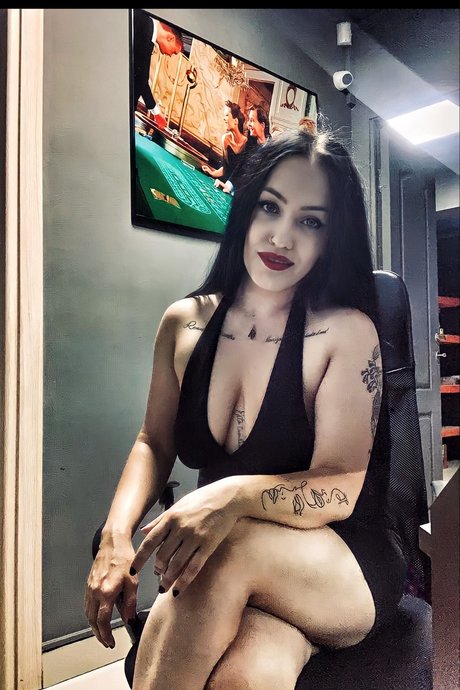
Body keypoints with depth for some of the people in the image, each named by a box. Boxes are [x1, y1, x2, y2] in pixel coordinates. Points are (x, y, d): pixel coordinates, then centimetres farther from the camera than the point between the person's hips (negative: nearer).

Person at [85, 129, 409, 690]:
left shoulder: (346, 332, -13)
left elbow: (339, 488, -16)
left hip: (348, 570, -1)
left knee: (232, 549, -35)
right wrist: (117, 533, -11)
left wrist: (234, 495, -36)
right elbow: (154, 443, 8)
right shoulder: (184, 323, 1)